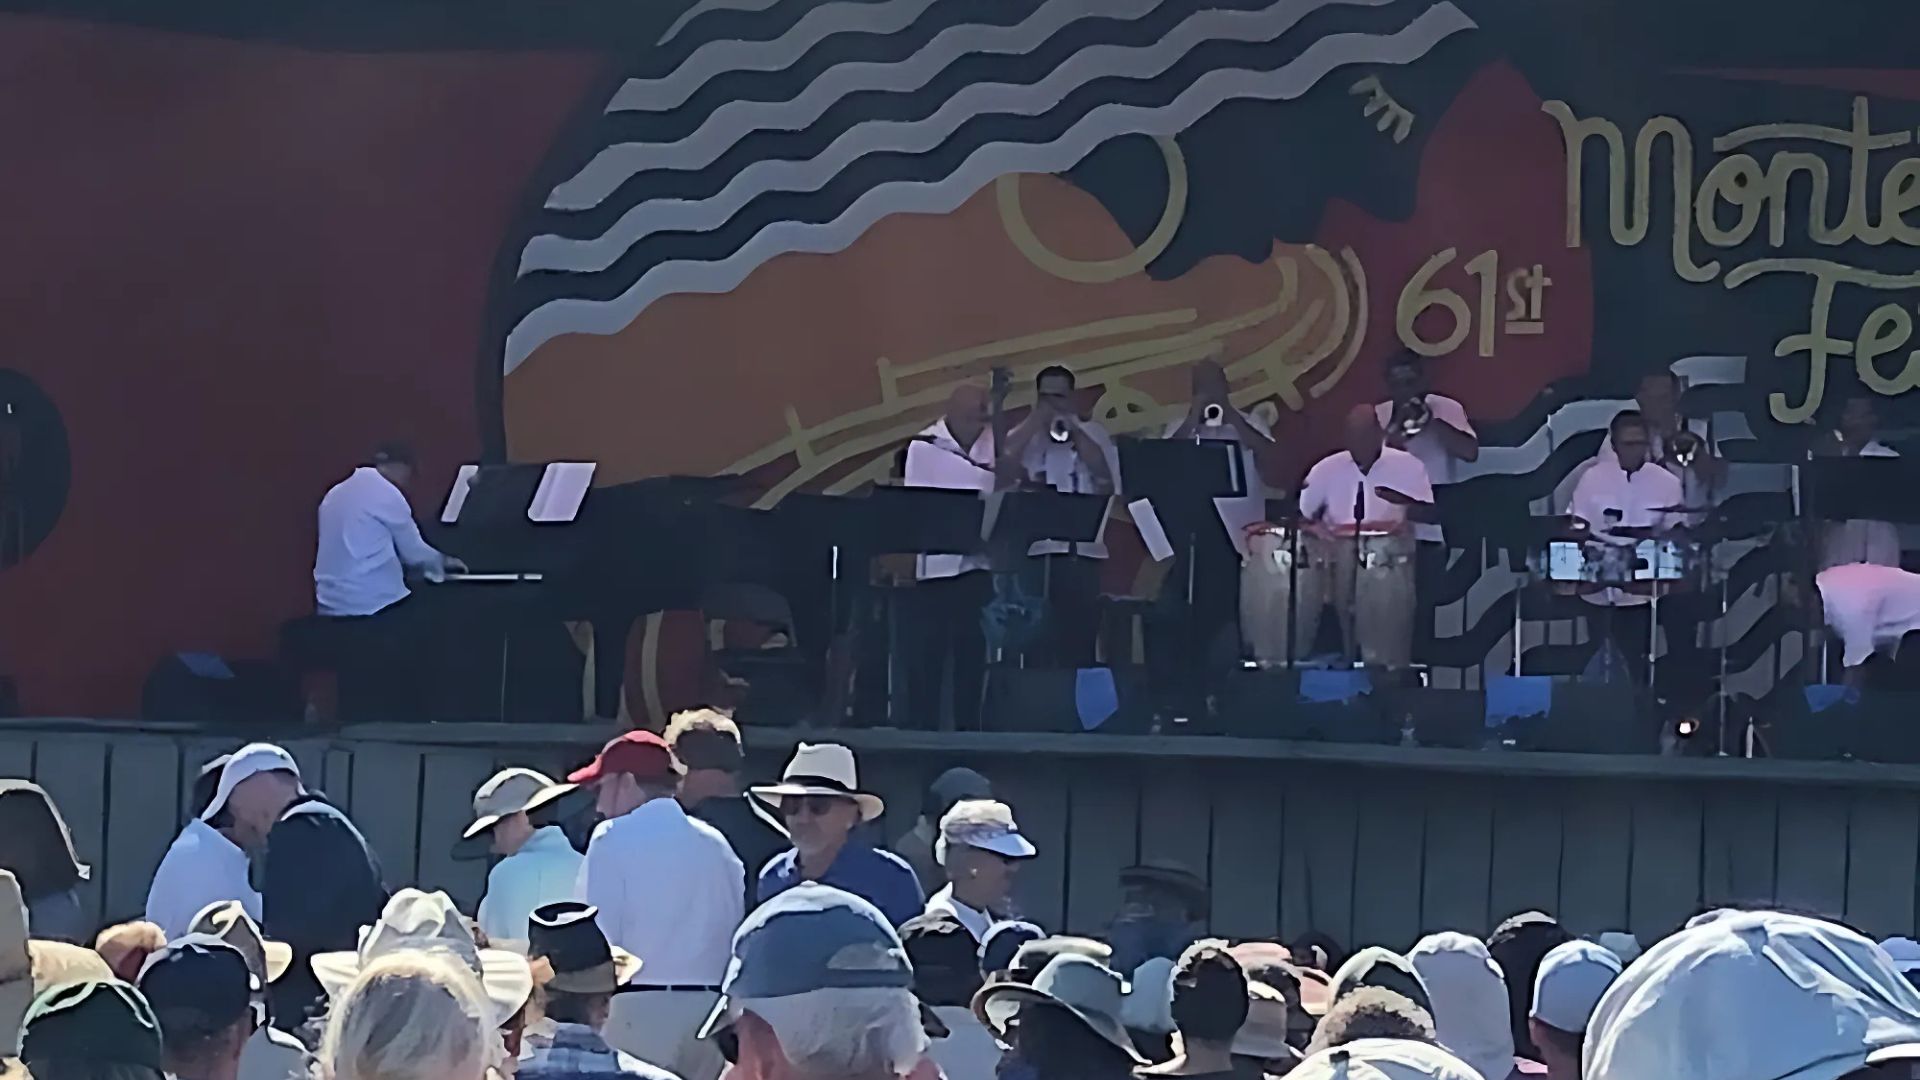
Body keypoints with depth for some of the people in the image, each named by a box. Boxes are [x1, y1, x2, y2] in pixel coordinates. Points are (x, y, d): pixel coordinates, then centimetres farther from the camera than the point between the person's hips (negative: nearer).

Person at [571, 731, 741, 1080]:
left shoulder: (614, 838, -2)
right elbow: (736, 937, 11)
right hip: (708, 1009, 5)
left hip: (640, 1010, -5)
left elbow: (597, 937, -8)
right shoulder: (716, 844, 14)